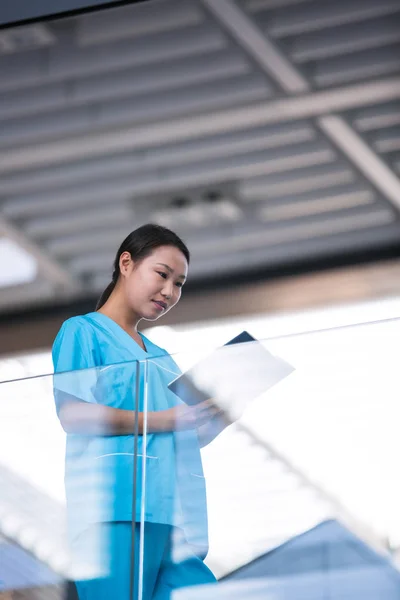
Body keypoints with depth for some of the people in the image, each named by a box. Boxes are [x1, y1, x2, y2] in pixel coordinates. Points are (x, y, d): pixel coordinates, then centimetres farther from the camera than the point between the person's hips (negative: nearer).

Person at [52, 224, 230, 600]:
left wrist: (220, 417, 7)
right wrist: (162, 420, -13)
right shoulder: (83, 331, 7)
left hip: (170, 512, 7)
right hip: (115, 510, -7)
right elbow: (71, 414, -9)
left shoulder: (160, 357, 28)